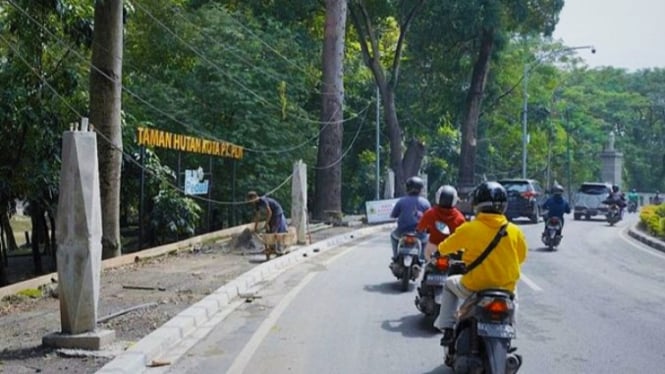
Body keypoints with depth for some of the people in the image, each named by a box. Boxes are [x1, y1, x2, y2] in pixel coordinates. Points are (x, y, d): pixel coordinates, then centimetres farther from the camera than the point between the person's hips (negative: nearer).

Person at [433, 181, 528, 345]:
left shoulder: (469, 229, -11)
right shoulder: (515, 231, -5)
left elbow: (443, 248, 2)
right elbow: (521, 258, 10)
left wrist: (442, 249, 26)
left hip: (474, 288, -2)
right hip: (506, 289, 2)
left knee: (450, 284, 28)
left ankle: (447, 329, 19)